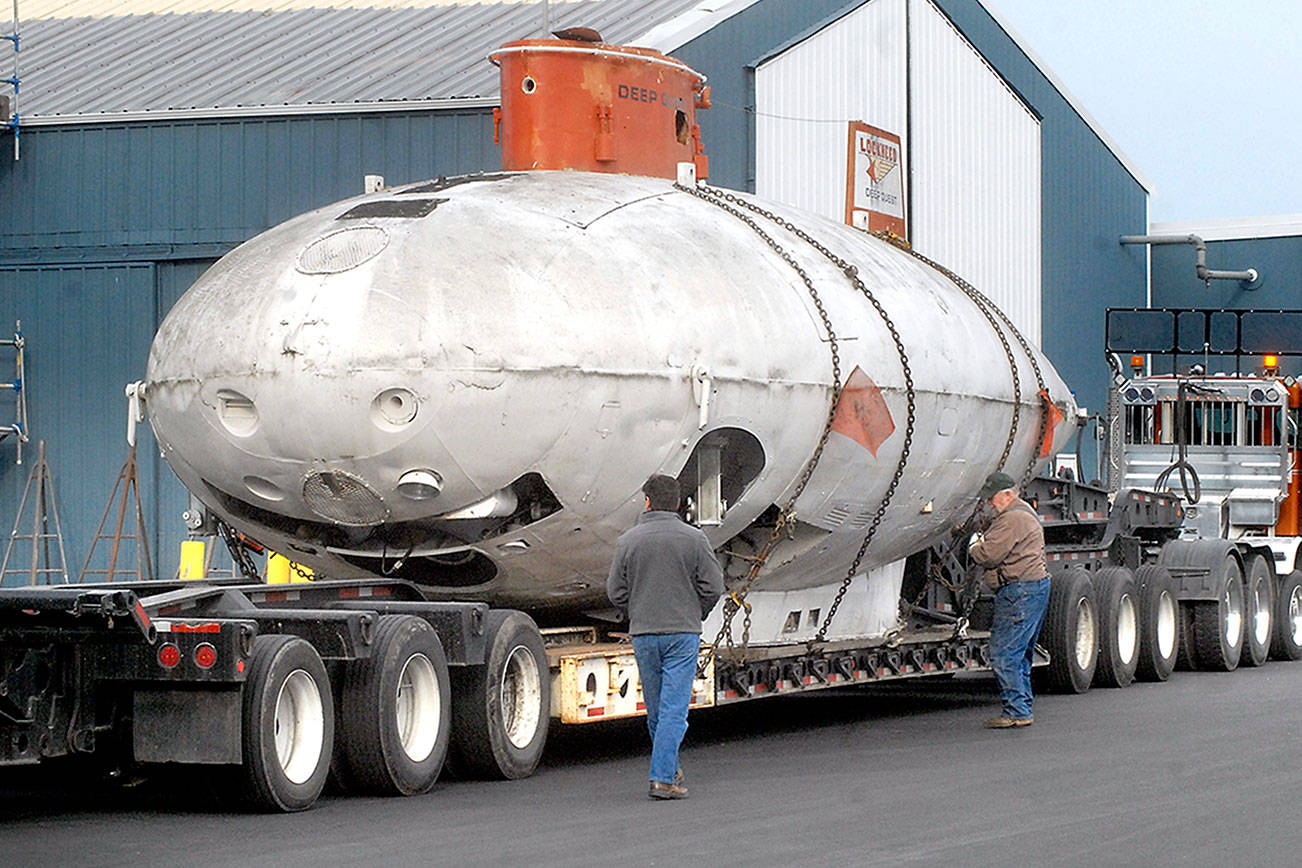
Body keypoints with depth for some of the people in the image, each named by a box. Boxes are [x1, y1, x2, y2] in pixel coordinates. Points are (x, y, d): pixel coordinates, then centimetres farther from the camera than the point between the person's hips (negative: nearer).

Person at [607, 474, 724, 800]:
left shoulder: (628, 540, 0)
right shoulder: (693, 539, -4)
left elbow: (616, 592, 1)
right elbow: (713, 586, -4)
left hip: (643, 635, 2)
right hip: (684, 634, -2)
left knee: (655, 709, 15)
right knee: (674, 707, -4)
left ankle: (669, 770, 28)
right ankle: (663, 778, -11)